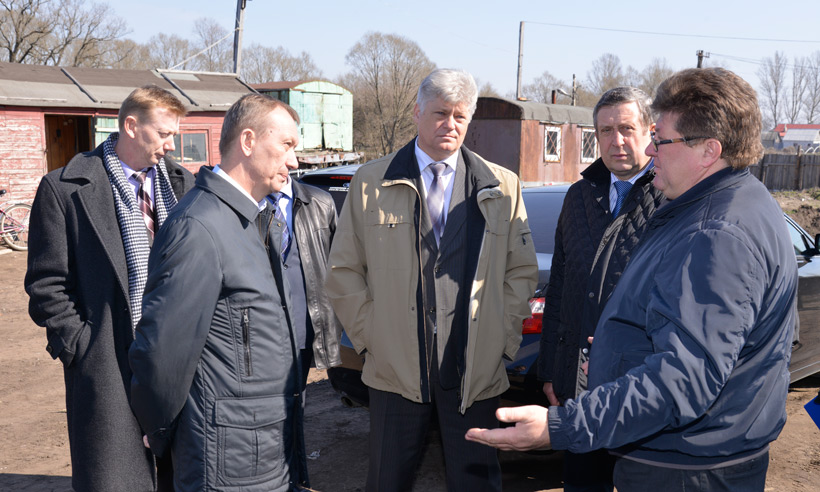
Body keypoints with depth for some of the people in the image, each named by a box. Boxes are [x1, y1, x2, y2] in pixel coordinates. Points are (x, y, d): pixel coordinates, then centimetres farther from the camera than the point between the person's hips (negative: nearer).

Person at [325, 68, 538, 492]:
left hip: (476, 373, 1)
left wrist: (503, 341, 1)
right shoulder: (371, 183, 3)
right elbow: (343, 272, 5)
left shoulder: (503, 187, 5)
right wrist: (370, 338, -1)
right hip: (395, 369, 0)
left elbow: (522, 272, 9)